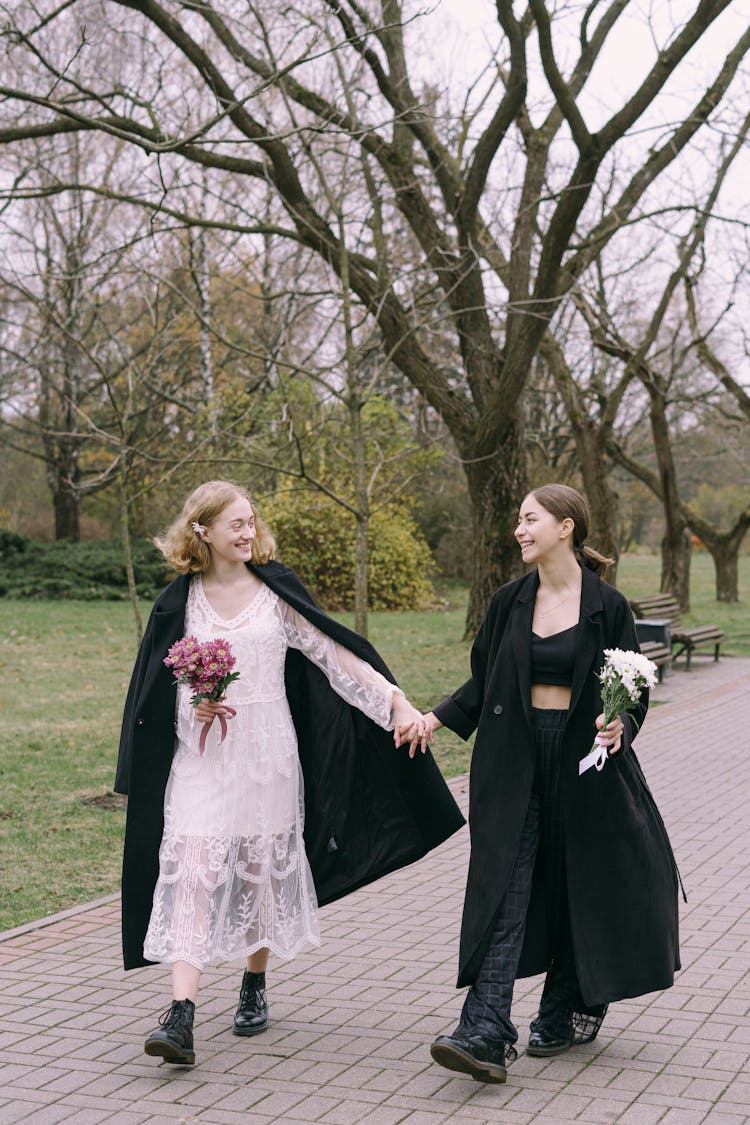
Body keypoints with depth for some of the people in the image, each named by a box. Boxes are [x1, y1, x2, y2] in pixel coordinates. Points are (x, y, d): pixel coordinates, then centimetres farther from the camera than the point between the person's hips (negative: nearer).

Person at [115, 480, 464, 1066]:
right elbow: (156, 690, 9)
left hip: (268, 753, 1)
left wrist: (398, 702, -9)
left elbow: (336, 654, -1)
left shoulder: (276, 590, 1)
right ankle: (181, 1016, -12)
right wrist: (194, 707, -13)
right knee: (192, 872, -10)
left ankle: (255, 989, 29)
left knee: (264, 869, 9)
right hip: (202, 755, 0)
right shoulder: (180, 602, 2)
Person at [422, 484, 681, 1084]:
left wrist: (620, 726, -19)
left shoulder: (607, 605, -3)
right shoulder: (510, 602, 6)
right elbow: (483, 680, 12)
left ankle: (568, 1012, 29)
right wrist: (438, 717, 0)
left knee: (579, 884, 9)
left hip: (584, 762, -2)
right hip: (515, 761, 2)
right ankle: (486, 1034, -13)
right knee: (504, 887, -7)